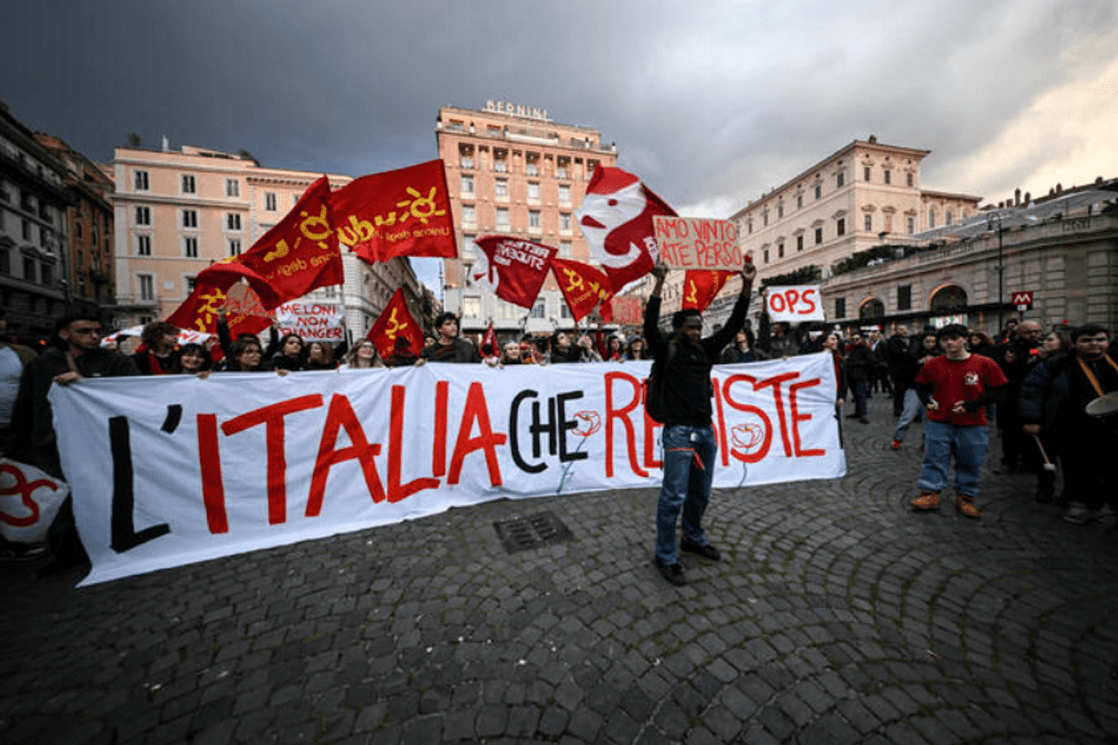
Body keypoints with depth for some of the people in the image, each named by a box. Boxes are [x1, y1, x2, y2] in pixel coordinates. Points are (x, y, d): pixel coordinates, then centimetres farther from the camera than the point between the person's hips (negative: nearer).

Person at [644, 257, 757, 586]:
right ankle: (665, 556, 9)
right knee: (674, 496, -5)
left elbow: (733, 325, 7)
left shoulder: (706, 349, 11)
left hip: (705, 430, 7)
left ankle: (694, 539, 39)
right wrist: (659, 285, -26)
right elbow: (650, 326, -20)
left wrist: (746, 287, 0)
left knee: (700, 493, 18)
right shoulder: (666, 351, -4)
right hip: (678, 432, -6)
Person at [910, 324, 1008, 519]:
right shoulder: (933, 364, -1)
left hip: (972, 424, 0)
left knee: (969, 463, 10)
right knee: (934, 458, 2)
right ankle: (930, 494, 9)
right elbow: (921, 384, 13)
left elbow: (996, 391, -1)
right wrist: (927, 400, -5)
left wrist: (971, 405, -15)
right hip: (939, 422, 0)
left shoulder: (984, 364, -4)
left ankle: (965, 498, 24)